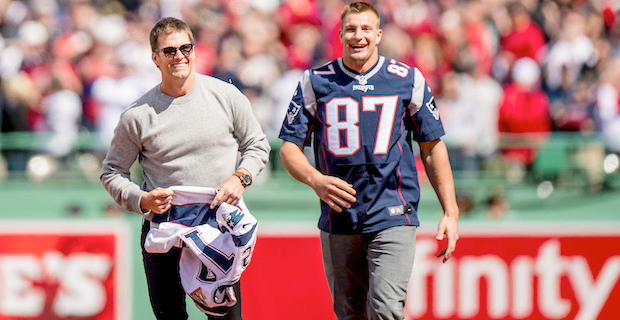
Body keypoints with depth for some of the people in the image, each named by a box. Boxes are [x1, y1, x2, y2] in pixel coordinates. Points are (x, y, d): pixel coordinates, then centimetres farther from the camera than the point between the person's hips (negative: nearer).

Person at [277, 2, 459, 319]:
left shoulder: (408, 80, 4)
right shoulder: (315, 82, 5)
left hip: (393, 218, -2)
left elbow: (432, 147, 10)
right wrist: (316, 179, -15)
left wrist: (450, 212, 5)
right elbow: (289, 148, 6)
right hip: (338, 219, 2)